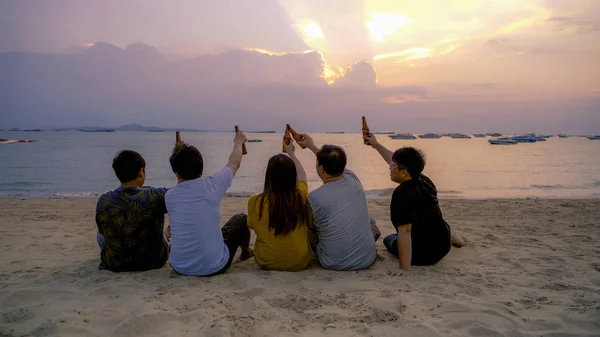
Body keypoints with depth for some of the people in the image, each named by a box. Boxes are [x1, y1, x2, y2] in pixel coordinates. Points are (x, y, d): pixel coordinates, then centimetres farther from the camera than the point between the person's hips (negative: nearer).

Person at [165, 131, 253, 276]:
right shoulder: (211, 185, -13)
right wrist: (238, 142, 30)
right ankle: (246, 252, 50)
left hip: (179, 268, 3)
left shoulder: (169, 195, -5)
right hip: (213, 267, -3)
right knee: (240, 219, 21)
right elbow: (234, 163, 8)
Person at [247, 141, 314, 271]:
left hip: (266, 262, 0)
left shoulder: (255, 202, -19)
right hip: (299, 263, 1)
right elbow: (302, 175, 10)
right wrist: (291, 153, 29)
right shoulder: (301, 197, -14)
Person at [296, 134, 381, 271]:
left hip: (333, 264, -2)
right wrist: (311, 145, 29)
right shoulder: (353, 181, -8)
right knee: (370, 221, 29)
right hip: (367, 260, 3)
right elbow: (335, 164, 15)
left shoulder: (314, 197, -21)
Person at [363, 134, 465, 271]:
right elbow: (398, 162, 11)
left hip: (423, 256, -9)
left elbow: (405, 232, -34)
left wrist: (404, 270, -33)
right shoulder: (423, 180, -4)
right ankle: (449, 237, 25)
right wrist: (376, 145, 19)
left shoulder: (402, 194, -29)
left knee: (389, 239, 24)